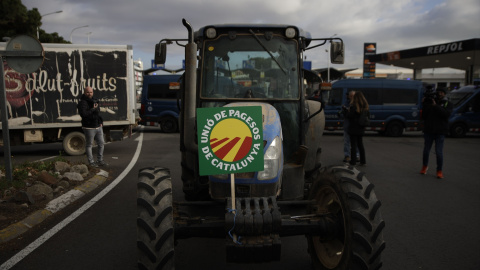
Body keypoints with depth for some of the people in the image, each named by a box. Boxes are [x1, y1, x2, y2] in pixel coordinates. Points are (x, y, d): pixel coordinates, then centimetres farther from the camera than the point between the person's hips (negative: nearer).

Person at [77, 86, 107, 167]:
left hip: (98, 127, 8)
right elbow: (83, 114, -26)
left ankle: (100, 161, 21)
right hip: (89, 127, -8)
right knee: (89, 145, 2)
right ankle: (91, 162, 9)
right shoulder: (82, 103, -10)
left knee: (101, 143, 10)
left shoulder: (94, 101, 16)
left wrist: (101, 122, 16)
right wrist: (93, 109, -19)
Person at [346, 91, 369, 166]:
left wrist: (348, 111, 2)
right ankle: (363, 161, 17)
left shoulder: (354, 106, -16)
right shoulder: (365, 107, 4)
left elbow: (349, 116, -16)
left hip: (353, 129, -6)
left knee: (353, 145, 0)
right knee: (360, 145, 15)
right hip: (361, 129, 6)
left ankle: (353, 161, 3)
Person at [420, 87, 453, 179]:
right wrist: (424, 105, -12)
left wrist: (436, 106, -21)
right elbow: (423, 116, 0)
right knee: (426, 150, 9)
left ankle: (439, 171, 8)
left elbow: (446, 114, -14)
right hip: (428, 130, 1)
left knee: (439, 152, -6)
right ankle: (425, 166, 32)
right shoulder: (429, 102, 5)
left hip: (440, 131, -1)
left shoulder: (448, 104, 5)